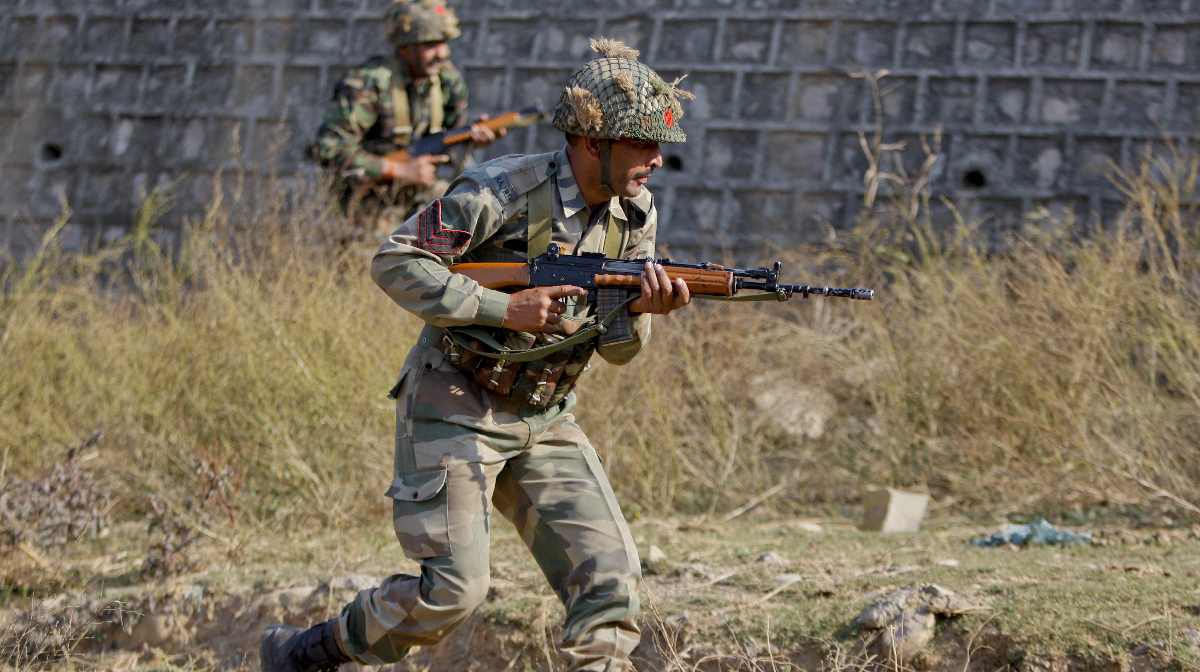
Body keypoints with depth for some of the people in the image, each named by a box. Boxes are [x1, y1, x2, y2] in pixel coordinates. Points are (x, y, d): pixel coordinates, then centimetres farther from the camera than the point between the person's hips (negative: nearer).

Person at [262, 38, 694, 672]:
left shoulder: (635, 213, 1)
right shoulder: (502, 191, -20)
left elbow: (615, 347, 6)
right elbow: (394, 261, -19)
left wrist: (642, 310, -19)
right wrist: (503, 310, -26)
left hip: (544, 420, 6)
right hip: (456, 408, -6)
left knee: (610, 574, -6)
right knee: (452, 590, -9)